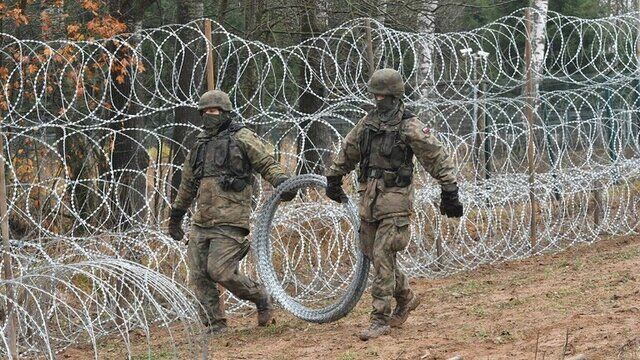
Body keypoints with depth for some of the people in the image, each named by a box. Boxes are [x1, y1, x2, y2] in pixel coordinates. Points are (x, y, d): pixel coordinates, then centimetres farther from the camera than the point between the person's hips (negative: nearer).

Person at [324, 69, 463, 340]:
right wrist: (333, 179, 29)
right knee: (373, 254, 12)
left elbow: (439, 158, -9)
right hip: (368, 196, 7)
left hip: (394, 199, -7)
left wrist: (449, 193, -11)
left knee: (382, 256, -12)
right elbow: (347, 152, 24)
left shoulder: (410, 127, -10)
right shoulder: (367, 123, 9)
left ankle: (381, 319, -9)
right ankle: (405, 298, 33)